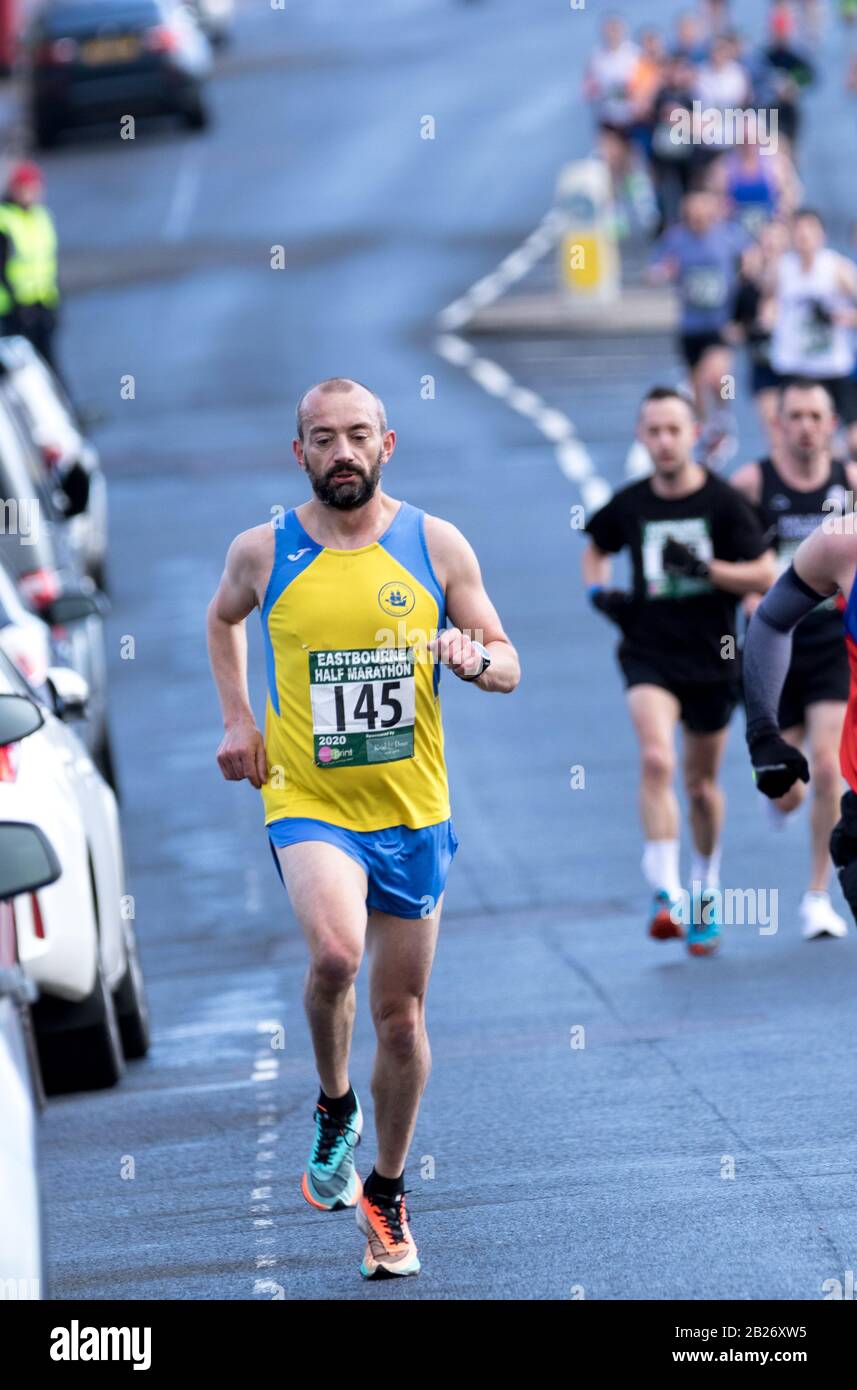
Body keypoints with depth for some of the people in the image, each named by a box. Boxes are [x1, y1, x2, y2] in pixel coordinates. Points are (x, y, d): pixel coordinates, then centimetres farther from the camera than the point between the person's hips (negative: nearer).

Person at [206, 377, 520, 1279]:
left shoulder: (436, 546, -2)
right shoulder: (263, 552, -2)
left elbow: (508, 666, 4)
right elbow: (222, 619, 21)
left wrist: (474, 659, -19)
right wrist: (237, 720, 11)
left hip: (412, 810, 2)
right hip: (307, 801, -2)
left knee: (401, 1014, 9)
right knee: (335, 949, -29)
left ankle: (386, 1193, 28)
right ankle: (333, 1106, -1)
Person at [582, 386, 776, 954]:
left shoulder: (724, 502, -8)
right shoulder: (629, 505, 0)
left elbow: (766, 576, -9)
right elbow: (597, 549, 21)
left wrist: (705, 568, -21)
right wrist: (599, 591, 2)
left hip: (713, 657, 0)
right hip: (650, 655, 0)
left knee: (702, 784, 13)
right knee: (656, 761, -24)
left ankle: (704, 891, 36)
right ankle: (666, 894, -25)